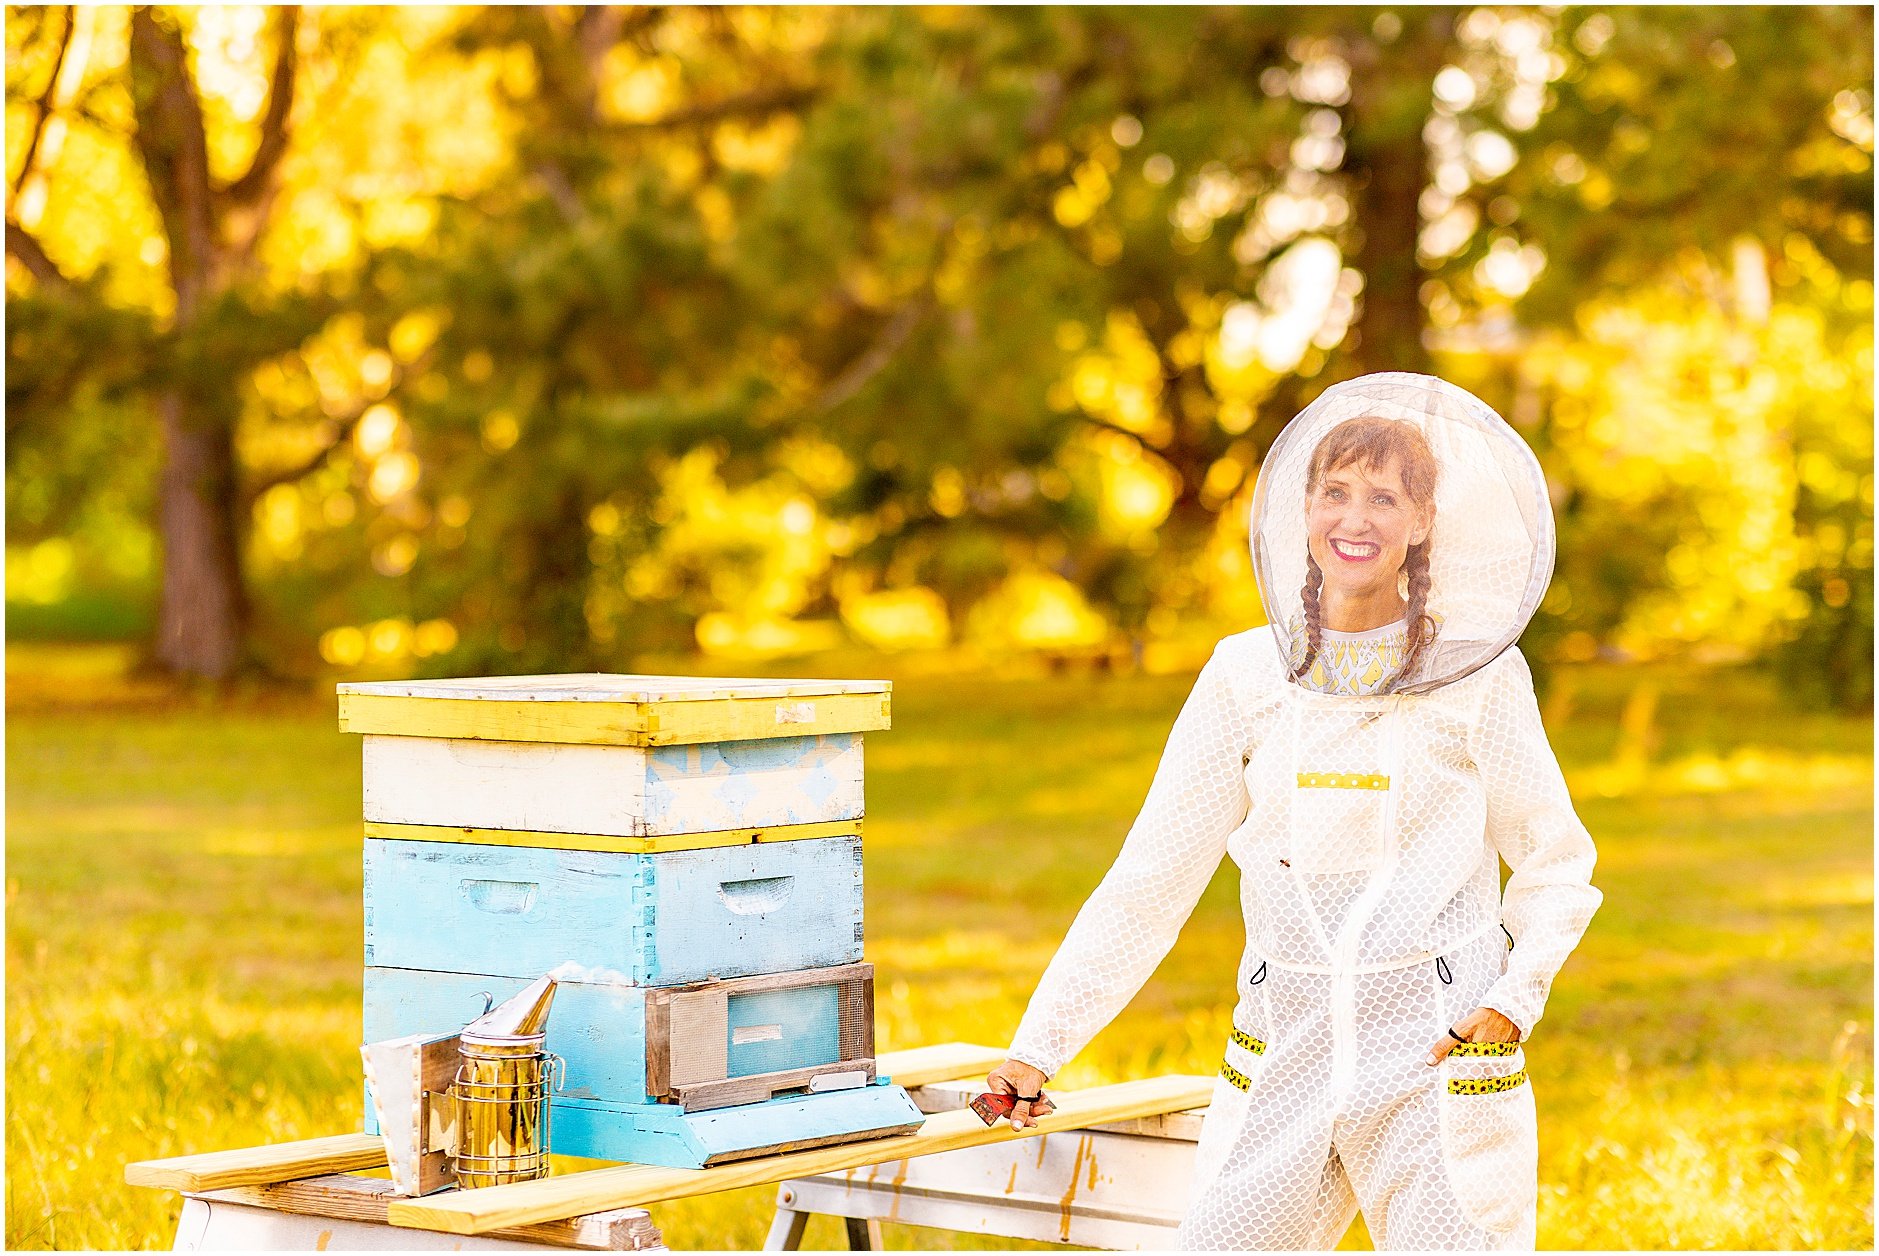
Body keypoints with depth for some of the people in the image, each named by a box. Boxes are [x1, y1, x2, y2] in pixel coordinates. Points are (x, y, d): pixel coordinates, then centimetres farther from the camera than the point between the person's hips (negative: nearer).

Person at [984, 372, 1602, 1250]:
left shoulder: (1477, 676, 1)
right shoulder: (1247, 675, 6)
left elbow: (1555, 864, 8)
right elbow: (1151, 880, 9)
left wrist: (1515, 999, -10)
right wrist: (1039, 1044, 5)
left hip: (1438, 1055, -2)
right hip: (1286, 1061, 2)